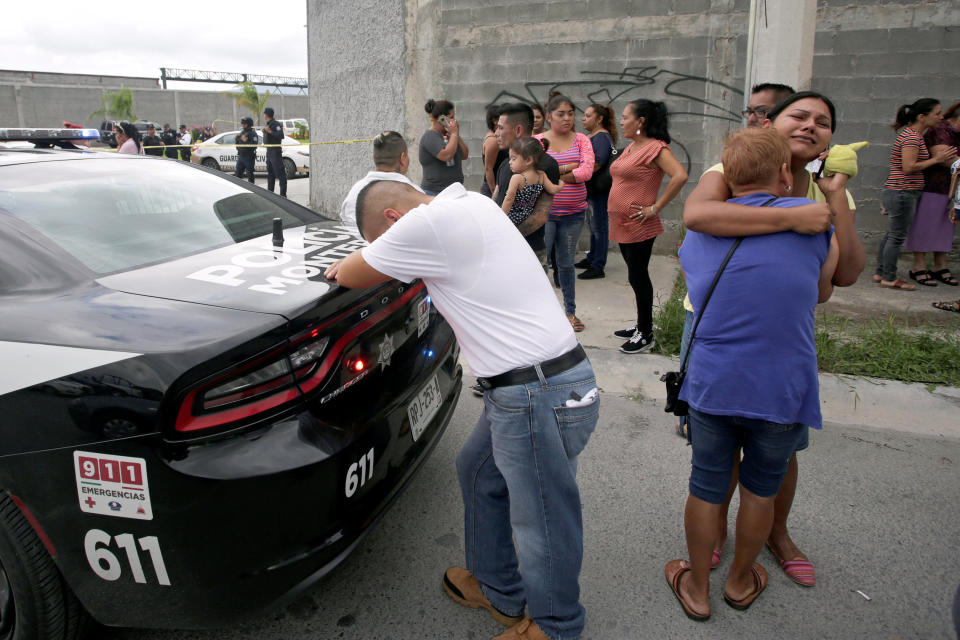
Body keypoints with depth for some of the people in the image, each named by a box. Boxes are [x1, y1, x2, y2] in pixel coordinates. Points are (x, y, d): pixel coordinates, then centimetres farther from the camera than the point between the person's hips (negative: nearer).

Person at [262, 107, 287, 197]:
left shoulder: (275, 124, -13)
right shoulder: (267, 124, 16)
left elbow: (281, 135, -25)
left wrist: (270, 131, -28)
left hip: (275, 151, -10)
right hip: (269, 151, 10)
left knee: (280, 173, -9)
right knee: (270, 173, 14)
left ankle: (283, 194, -11)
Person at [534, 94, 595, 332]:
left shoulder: (581, 140, 3)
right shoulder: (537, 140, -1)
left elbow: (587, 170, -12)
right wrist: (567, 168, -16)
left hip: (573, 213, 2)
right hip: (544, 211, -2)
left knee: (566, 262, 14)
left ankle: (570, 311, 27)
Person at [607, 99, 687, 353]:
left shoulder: (656, 148, -14)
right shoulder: (631, 147, 13)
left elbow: (680, 176, -27)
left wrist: (655, 208, -23)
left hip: (638, 226, -9)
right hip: (622, 224, 9)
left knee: (637, 276, -2)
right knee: (636, 276, 16)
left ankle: (646, 335, 9)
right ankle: (641, 325, 28)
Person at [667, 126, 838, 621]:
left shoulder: (696, 234, 3)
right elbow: (822, 292, 10)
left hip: (711, 383, 2)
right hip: (783, 390, -1)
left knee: (706, 486, 16)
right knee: (761, 488, 20)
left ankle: (697, 588, 34)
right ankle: (740, 580, 41)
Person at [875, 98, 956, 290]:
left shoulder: (913, 134, 16)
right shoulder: (912, 136, -16)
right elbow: (909, 167, -21)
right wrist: (936, 159, -12)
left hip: (895, 193, 10)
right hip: (902, 193, -10)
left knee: (891, 235, 13)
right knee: (897, 236, -4)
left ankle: (880, 272, 20)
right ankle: (889, 278, 3)